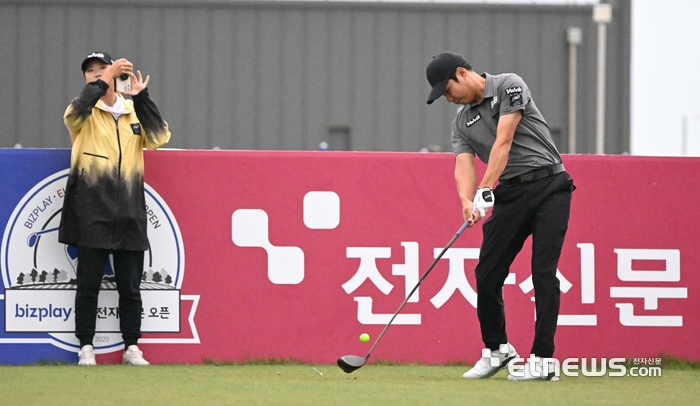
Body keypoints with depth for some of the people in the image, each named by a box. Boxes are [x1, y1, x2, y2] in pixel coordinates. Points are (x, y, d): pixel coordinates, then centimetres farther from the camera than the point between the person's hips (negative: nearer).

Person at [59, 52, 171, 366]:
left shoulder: (133, 112, 13)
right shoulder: (85, 112, 3)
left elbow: (158, 138, -2)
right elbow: (74, 113, -21)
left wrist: (140, 97, -6)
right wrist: (104, 79, -22)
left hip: (129, 214, 3)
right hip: (91, 212, -3)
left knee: (130, 286, 5)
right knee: (89, 283, -1)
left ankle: (131, 348, 12)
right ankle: (86, 347, 5)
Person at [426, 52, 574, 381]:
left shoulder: (509, 86, -6)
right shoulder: (462, 123, 13)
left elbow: (503, 142, -16)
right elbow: (464, 165, -3)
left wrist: (485, 191, -23)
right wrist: (467, 201, -25)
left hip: (548, 184, -6)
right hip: (510, 194, 6)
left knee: (543, 272, -12)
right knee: (486, 273, 1)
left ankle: (543, 360, -12)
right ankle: (497, 350, 20)